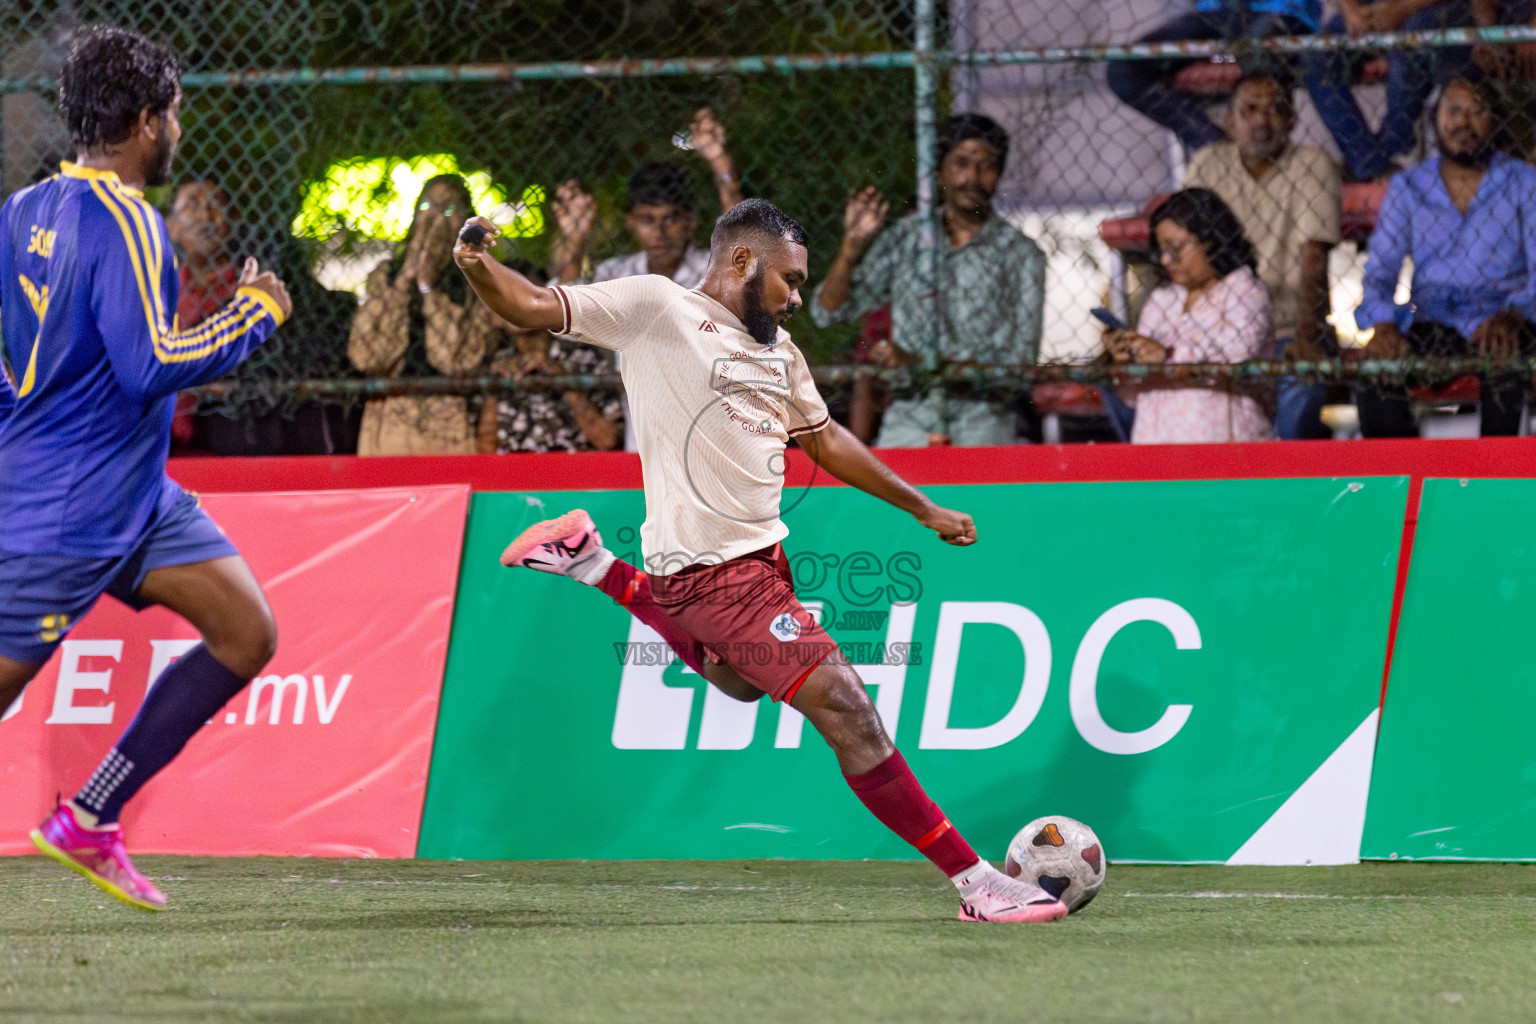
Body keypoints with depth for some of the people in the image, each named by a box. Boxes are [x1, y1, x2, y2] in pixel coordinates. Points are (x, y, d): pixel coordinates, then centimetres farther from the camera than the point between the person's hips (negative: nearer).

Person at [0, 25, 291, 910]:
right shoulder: (124, 225, -20)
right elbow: (148, 367, -25)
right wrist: (254, 315, -14)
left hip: (136, 500, 9)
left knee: (248, 636, 4)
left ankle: (88, 821, 7)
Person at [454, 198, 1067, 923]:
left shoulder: (778, 348, 15)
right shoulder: (655, 307, -7)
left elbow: (825, 439, 27)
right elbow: (531, 307, -10)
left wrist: (923, 508, 30)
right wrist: (477, 268, -31)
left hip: (758, 557, 10)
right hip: (716, 574, -10)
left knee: (744, 683, 37)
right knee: (845, 707, -14)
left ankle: (595, 566, 36)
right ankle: (975, 883, -12)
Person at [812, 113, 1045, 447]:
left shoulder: (1020, 254, 3)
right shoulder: (905, 238, 12)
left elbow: (1017, 362, -4)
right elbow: (828, 312, 12)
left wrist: (923, 364, -12)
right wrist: (853, 244, -4)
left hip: (982, 423, -2)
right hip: (907, 418, 2)